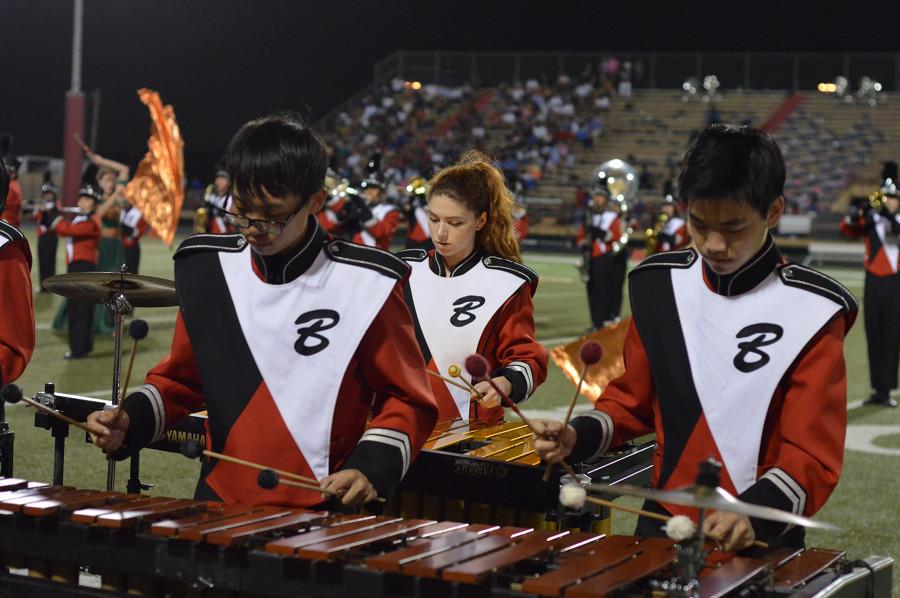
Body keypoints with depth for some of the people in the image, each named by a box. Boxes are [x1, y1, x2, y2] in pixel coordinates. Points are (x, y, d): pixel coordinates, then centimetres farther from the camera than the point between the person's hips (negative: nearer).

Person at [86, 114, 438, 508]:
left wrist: (372, 466, -14)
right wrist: (130, 420, 1)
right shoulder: (208, 270, 8)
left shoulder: (363, 285, -4)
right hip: (220, 504, 3)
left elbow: (407, 399, 2)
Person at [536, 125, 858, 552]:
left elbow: (813, 454, -11)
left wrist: (754, 511, -27)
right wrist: (581, 436, -4)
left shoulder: (811, 311, -8)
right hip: (663, 523, 3)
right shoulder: (659, 286, 4)